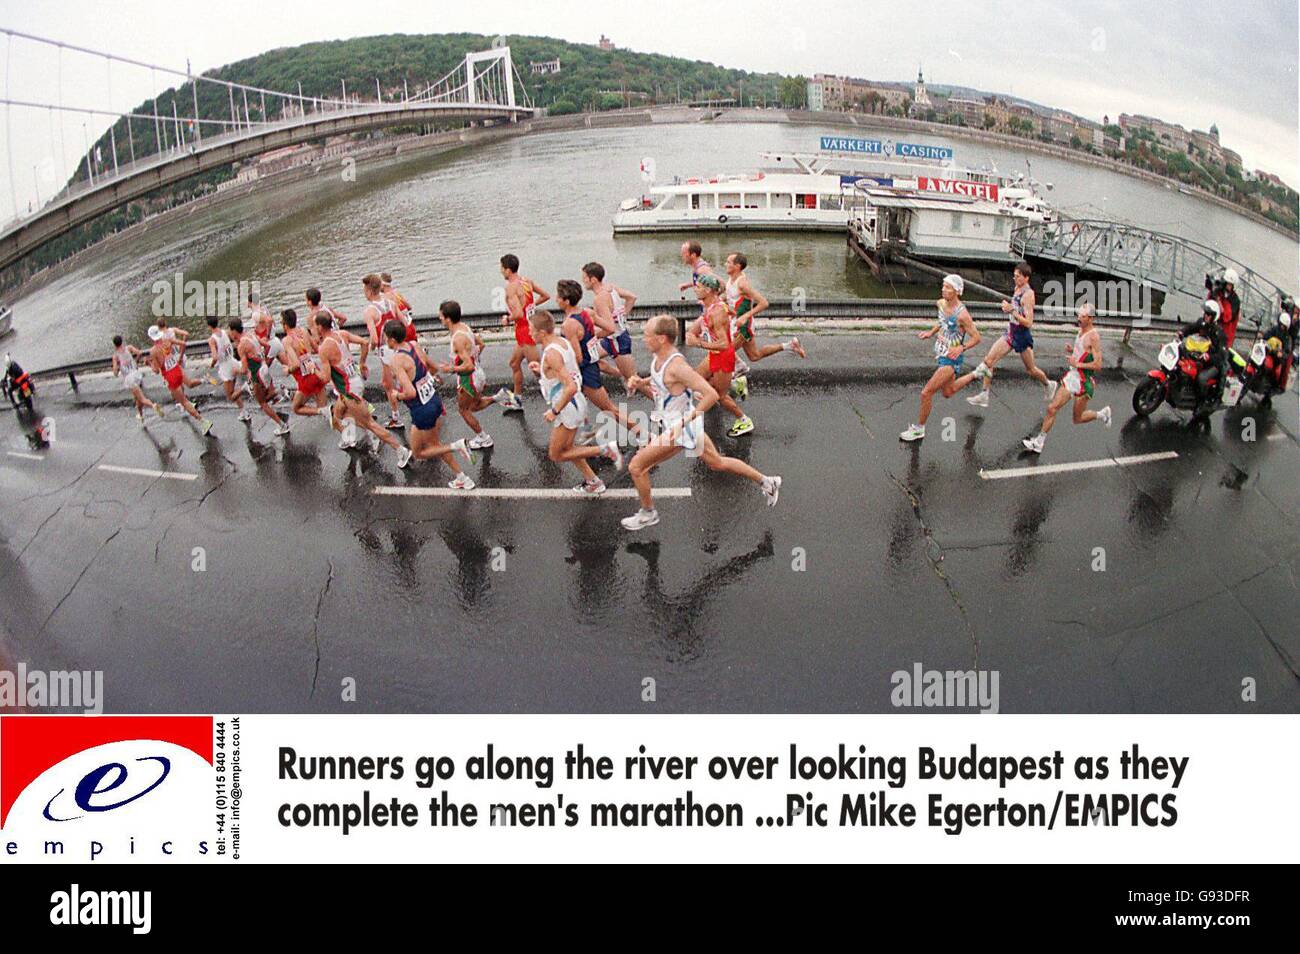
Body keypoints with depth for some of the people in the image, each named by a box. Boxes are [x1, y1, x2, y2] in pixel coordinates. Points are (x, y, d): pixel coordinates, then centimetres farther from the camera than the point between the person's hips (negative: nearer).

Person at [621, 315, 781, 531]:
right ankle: (766, 482, 36)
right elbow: (657, 395, 14)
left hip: (681, 428, -10)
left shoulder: (676, 366, -28)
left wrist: (685, 421, -30)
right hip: (673, 425, 10)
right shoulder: (657, 358, 0)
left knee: (636, 466, -4)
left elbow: (711, 395, -32)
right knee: (717, 463, 23)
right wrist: (640, 385, -6)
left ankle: (648, 514, 17)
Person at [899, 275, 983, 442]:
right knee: (948, 393, 27)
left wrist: (961, 348, -33)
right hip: (940, 354, 9)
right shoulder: (941, 304, -2)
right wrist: (931, 333, 4)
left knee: (926, 393, -11)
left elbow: (976, 337, -17)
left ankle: (918, 428, 7)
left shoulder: (962, 314, -25)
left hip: (951, 359, -9)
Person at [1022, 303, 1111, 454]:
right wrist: (1071, 351, 3)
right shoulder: (1081, 331, 8)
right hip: (1072, 376, 8)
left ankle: (1102, 414, 32)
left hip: (1084, 381, -8)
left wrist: (1077, 364, -23)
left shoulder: (1094, 336, -18)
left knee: (1078, 419, 5)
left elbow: (1097, 365, -22)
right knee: (1052, 408, 0)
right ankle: (1039, 442, 5)